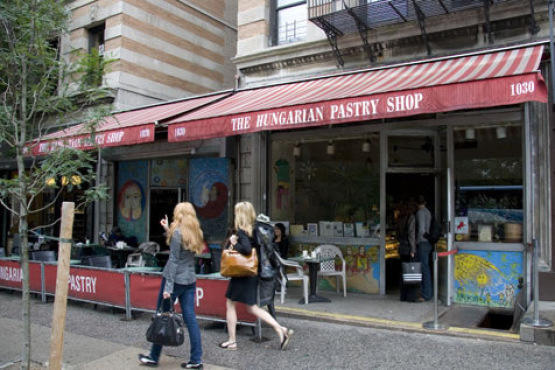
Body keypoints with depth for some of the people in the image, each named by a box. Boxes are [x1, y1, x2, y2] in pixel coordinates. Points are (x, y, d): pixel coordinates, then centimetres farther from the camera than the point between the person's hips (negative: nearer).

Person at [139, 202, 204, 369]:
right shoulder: (195, 232, 9)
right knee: (190, 318, 7)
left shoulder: (177, 232, -12)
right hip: (190, 280, 7)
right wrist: (167, 229, 21)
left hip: (175, 279, -7)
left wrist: (168, 287, -16)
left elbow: (173, 260, -16)